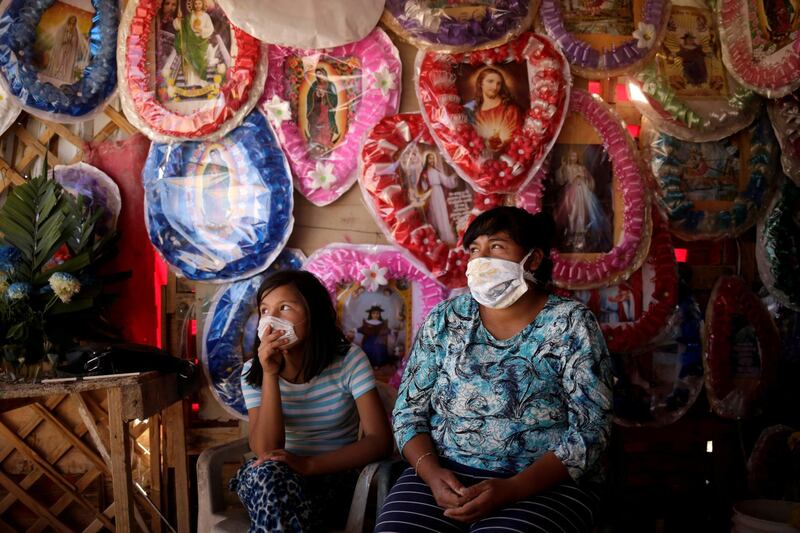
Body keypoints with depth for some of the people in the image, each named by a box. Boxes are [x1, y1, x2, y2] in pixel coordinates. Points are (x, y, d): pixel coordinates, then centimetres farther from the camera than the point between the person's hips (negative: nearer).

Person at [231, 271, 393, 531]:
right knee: (269, 473, -34)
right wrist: (270, 375, -26)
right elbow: (266, 452, -16)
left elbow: (380, 440, -16)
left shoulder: (349, 360, -10)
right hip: (265, 482, 2)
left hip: (333, 479, -2)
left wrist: (308, 465, -27)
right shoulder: (253, 371, -4)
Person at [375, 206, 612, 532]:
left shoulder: (571, 324, -4)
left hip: (546, 483, -2)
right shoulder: (444, 319, 5)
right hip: (445, 473, 2)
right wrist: (431, 473, -13)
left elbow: (589, 431, -9)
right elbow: (409, 410, 6)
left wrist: (511, 489, -20)